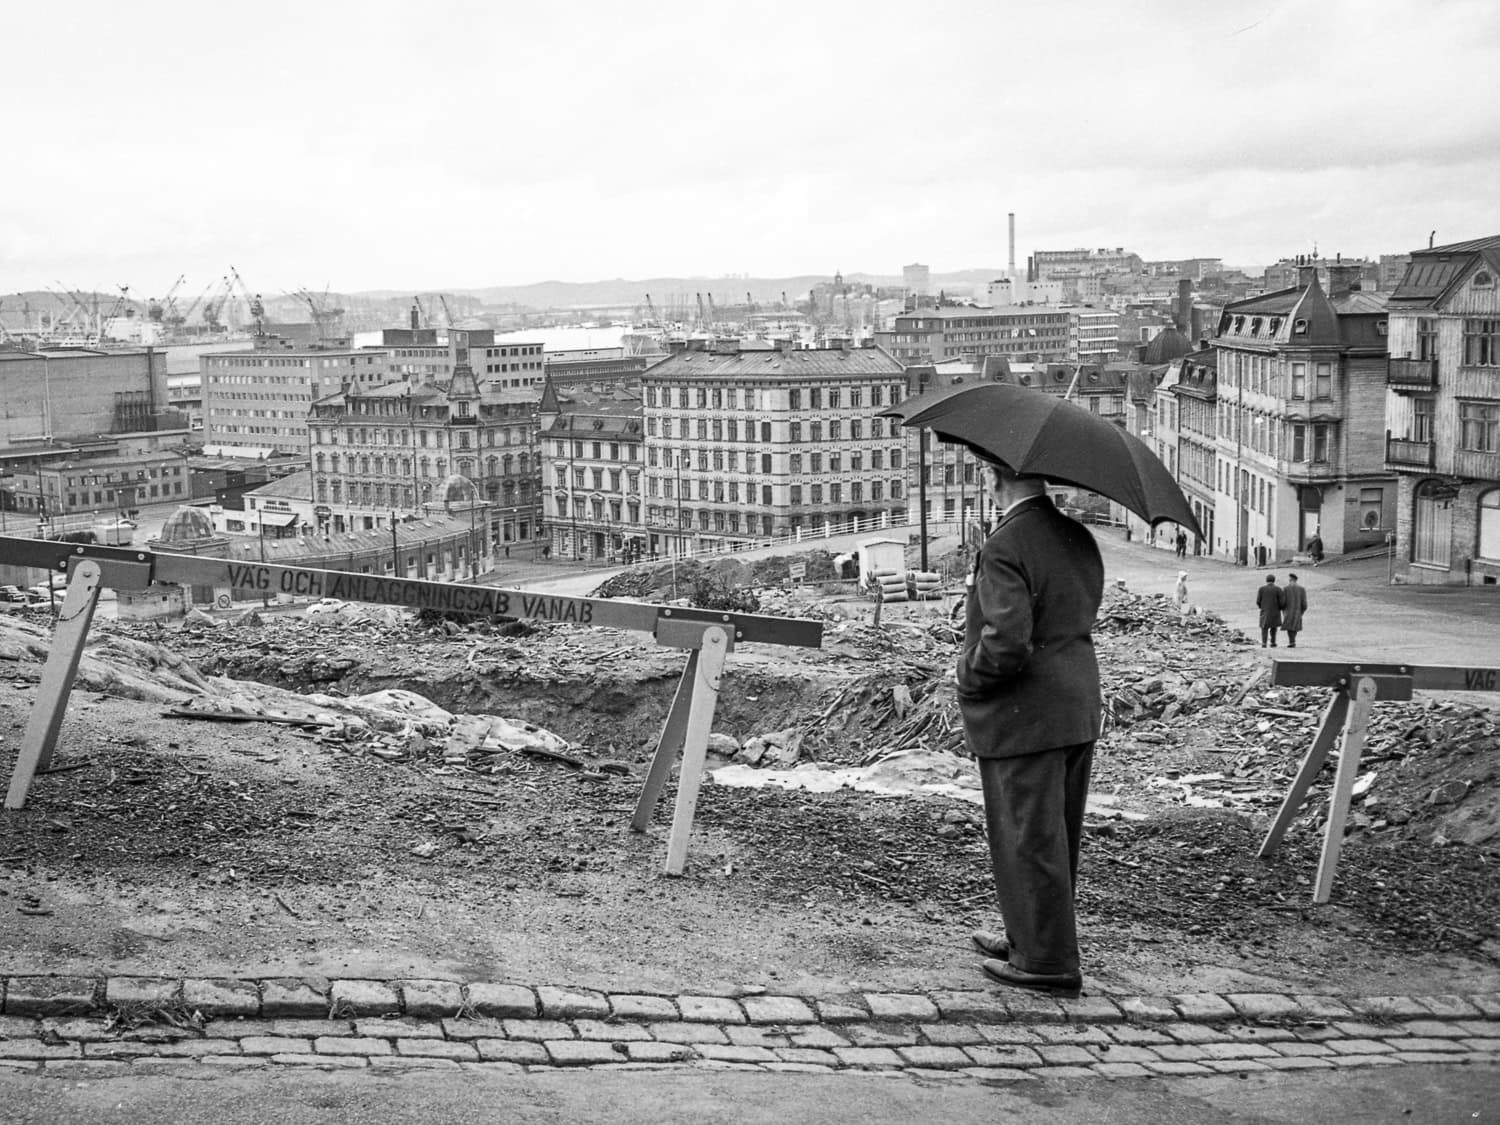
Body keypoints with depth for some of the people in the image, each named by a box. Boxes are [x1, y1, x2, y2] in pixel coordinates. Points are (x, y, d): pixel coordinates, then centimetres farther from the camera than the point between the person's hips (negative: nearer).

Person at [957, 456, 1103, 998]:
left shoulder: (1004, 547, -20)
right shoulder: (1079, 537, 7)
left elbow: (1007, 643, -25)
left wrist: (969, 680, -9)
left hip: (1024, 717, -9)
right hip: (1080, 708, 9)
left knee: (1029, 839, 1)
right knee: (1057, 836, 18)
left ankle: (1047, 961, 8)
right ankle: (1032, 938, 32)